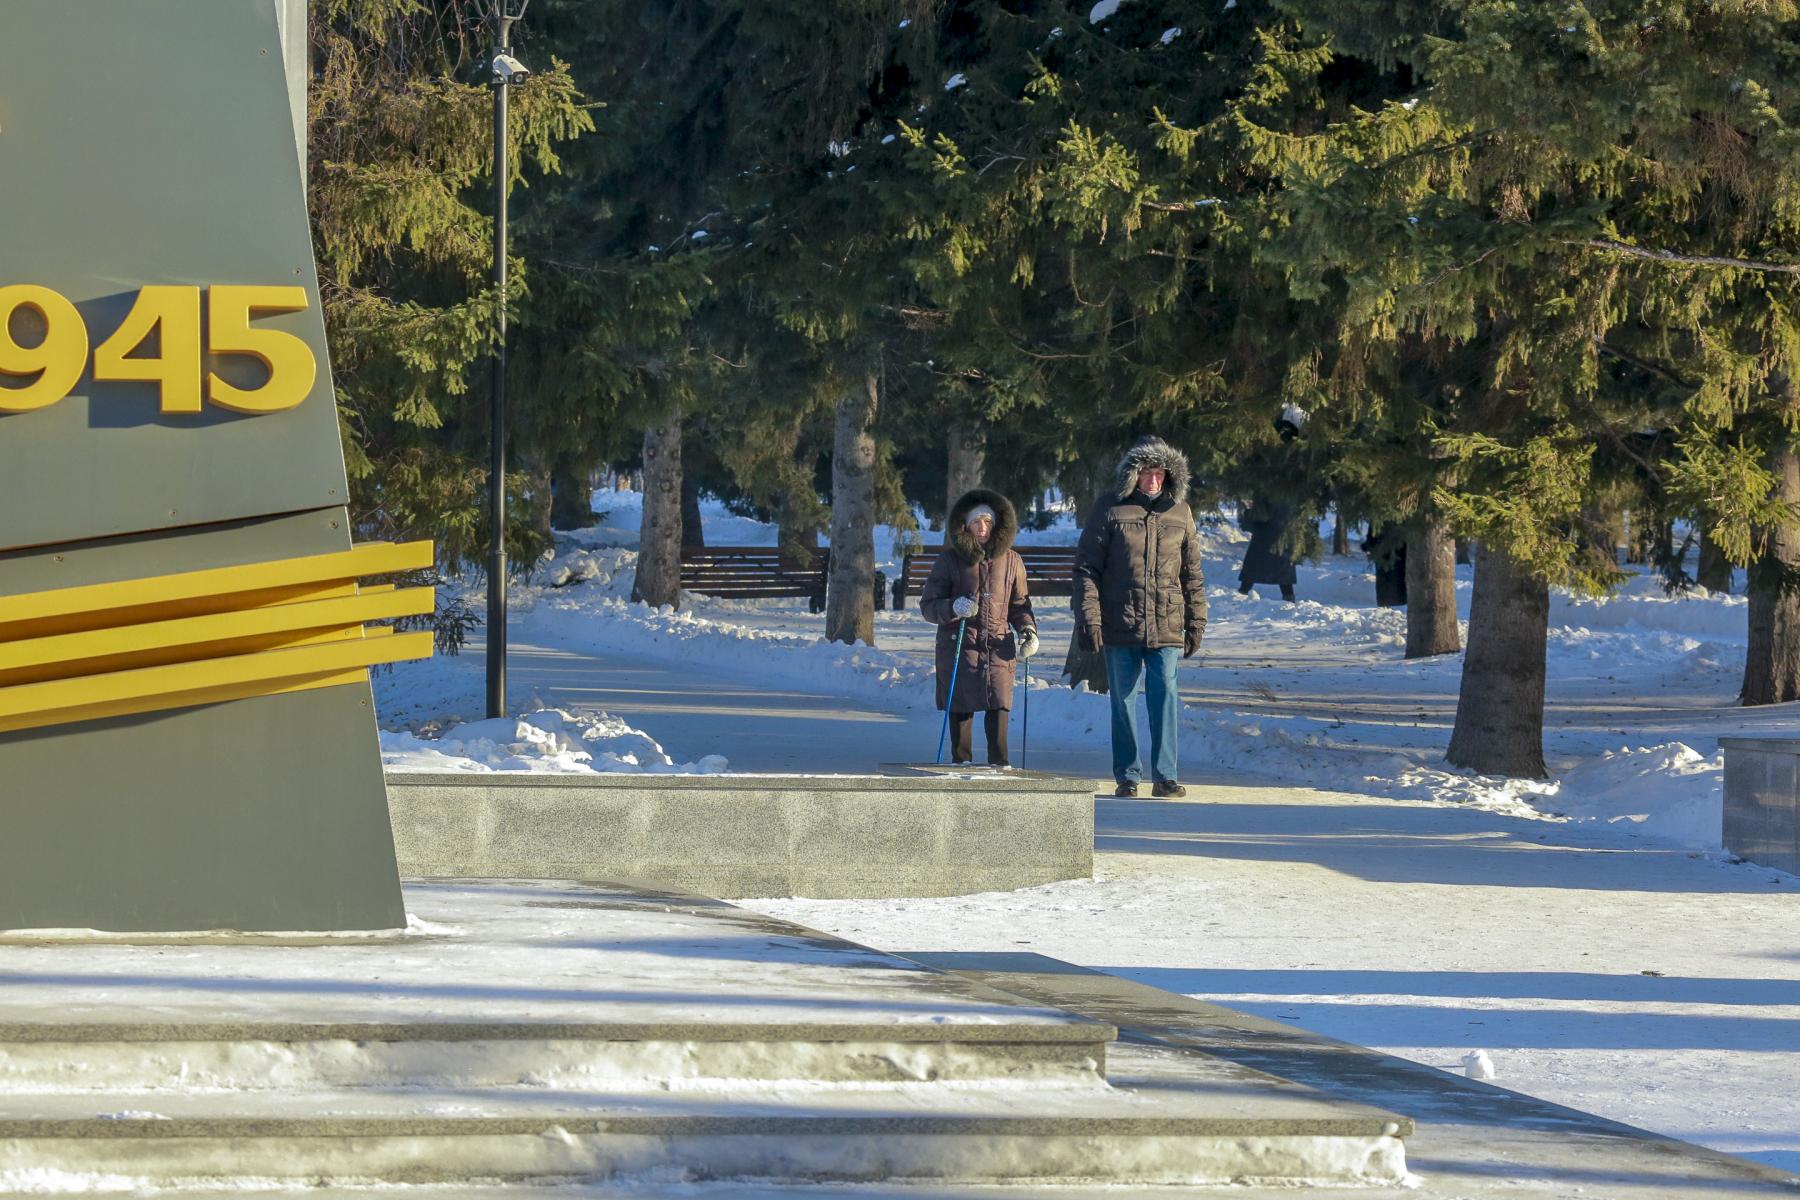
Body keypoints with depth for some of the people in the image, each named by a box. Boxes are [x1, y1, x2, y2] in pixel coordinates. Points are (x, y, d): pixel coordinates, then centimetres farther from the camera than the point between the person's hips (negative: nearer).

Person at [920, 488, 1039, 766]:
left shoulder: (1011, 561, 10)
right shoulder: (950, 560, 3)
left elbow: (1019, 603, 19)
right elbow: (928, 605, 3)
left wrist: (1028, 631, 3)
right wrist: (954, 608, -16)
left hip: (998, 645, 1)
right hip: (959, 646, -1)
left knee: (999, 705, -9)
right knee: (961, 708, -1)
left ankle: (998, 764, -3)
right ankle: (961, 763, 8)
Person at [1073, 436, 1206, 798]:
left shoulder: (1179, 512, 10)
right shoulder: (1110, 510, 2)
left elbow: (1192, 574, 15)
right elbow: (1086, 568, 1)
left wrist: (1196, 624, 11)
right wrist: (1089, 619, -7)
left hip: (1166, 628, 1)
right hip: (1120, 628, -1)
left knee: (1165, 696, -8)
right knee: (1123, 701, 4)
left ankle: (1165, 775, -4)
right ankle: (1127, 777, 11)